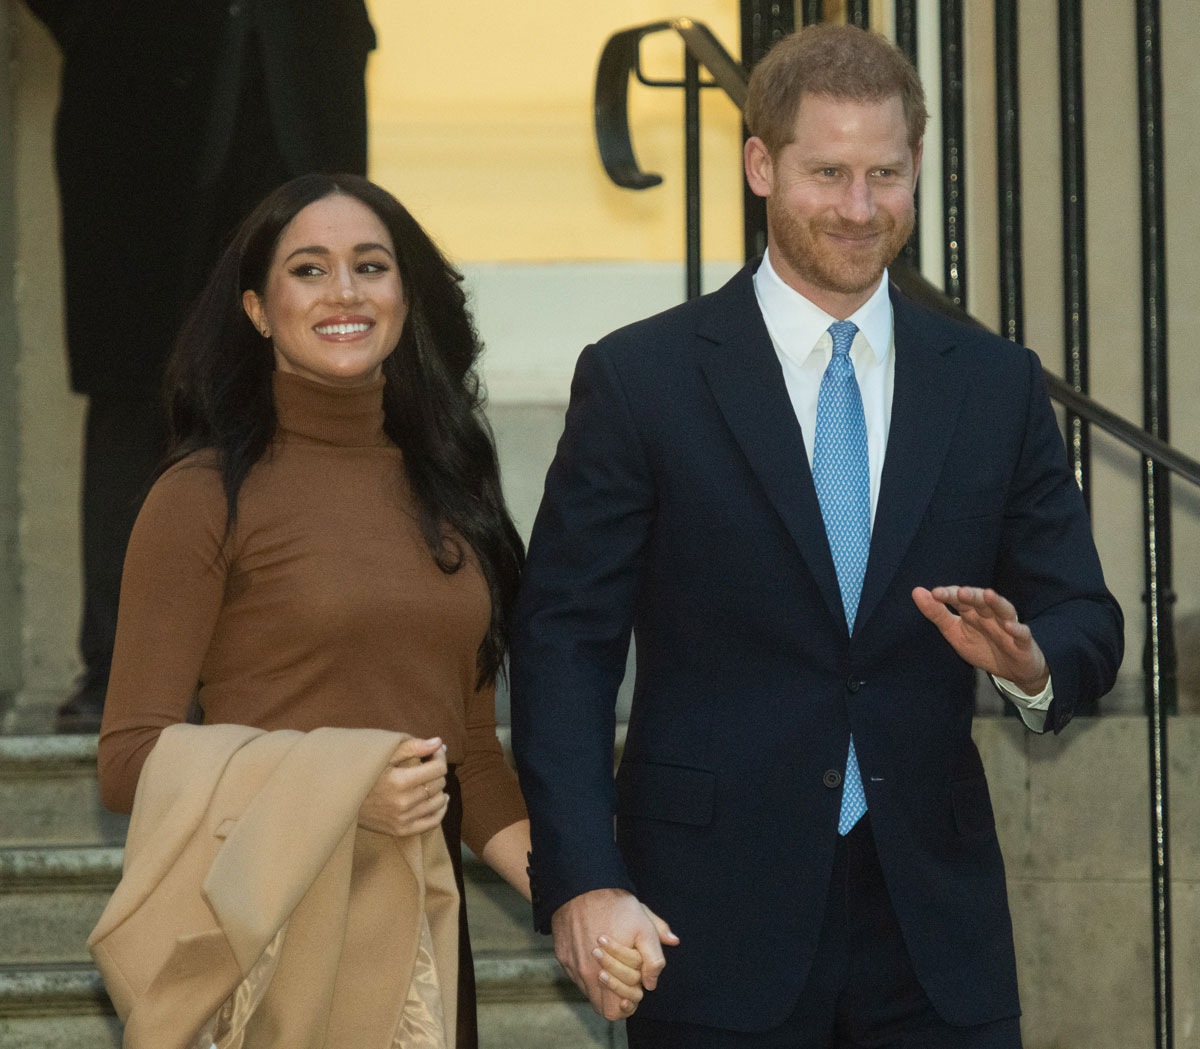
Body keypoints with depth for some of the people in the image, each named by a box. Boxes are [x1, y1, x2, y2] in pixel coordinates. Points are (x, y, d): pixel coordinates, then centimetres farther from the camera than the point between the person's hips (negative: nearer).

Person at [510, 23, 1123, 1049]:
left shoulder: (997, 385, 9)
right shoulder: (640, 377, 0)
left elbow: (1087, 618, 10)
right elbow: (564, 643, -3)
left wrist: (1034, 662, -15)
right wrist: (583, 880, -13)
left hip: (935, 924, 3)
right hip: (718, 921, -2)